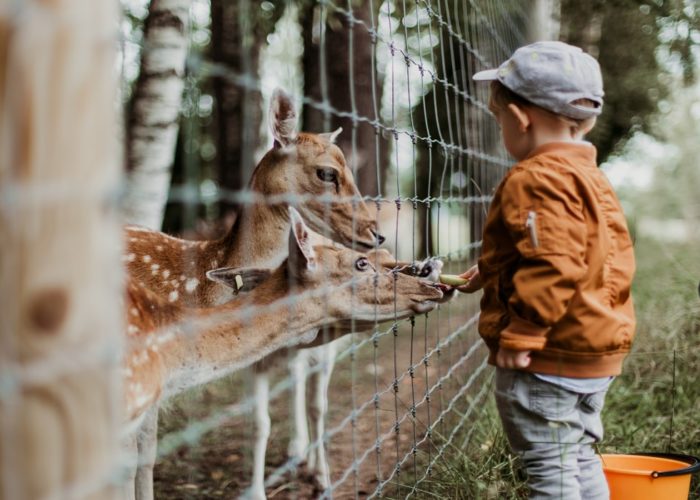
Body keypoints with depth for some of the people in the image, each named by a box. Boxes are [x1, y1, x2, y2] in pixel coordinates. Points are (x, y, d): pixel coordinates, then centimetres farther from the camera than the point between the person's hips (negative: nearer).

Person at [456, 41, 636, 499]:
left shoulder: (537, 180, -19)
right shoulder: (590, 177, 14)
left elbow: (553, 267, -28)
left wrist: (520, 335, -24)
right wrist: (494, 273, 27)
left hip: (551, 357, -10)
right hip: (596, 349, 10)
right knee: (579, 456, 19)